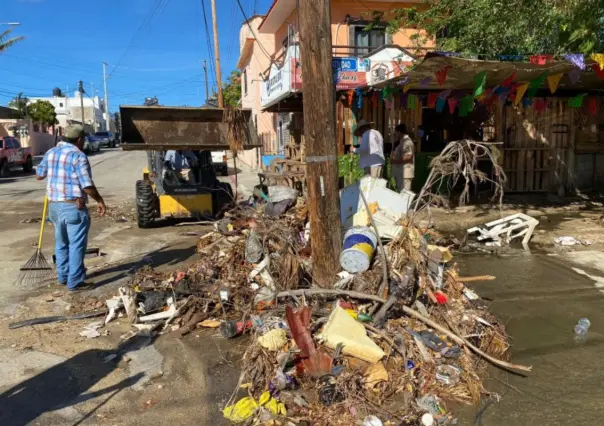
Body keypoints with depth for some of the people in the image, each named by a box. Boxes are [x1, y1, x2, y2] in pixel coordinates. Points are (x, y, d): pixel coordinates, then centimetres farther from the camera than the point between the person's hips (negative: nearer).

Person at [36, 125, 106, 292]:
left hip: (54, 206, 8)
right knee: (76, 245, 0)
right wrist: (100, 201, -4)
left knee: (61, 243, 19)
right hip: (74, 207, -7)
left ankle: (63, 276, 30)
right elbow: (87, 186, -17)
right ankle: (75, 282, 3)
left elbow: (39, 175, 22)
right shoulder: (79, 156, -13)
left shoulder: (50, 153, 9)